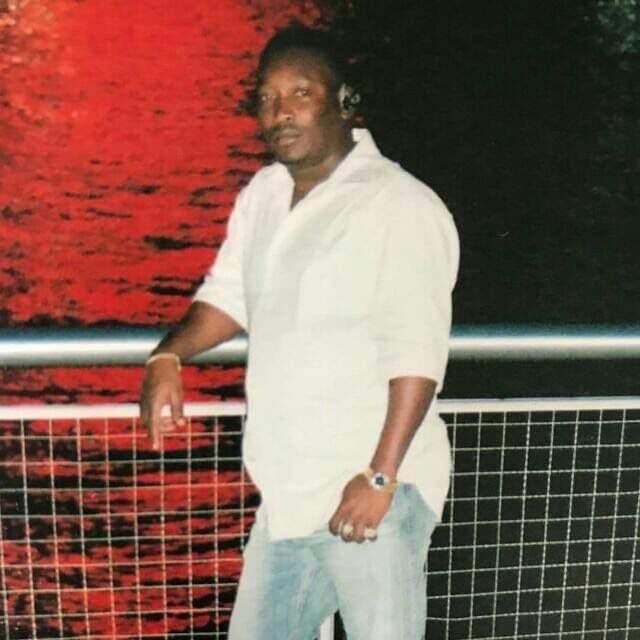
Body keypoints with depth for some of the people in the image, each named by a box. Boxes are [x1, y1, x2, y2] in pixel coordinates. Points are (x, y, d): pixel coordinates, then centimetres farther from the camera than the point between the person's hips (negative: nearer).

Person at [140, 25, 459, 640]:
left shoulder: (401, 206, -15)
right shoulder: (262, 195, 9)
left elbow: (417, 354, -20)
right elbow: (229, 294, 16)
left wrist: (381, 475, -23)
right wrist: (168, 357, -1)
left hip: (372, 490, -7)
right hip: (287, 491, 8)